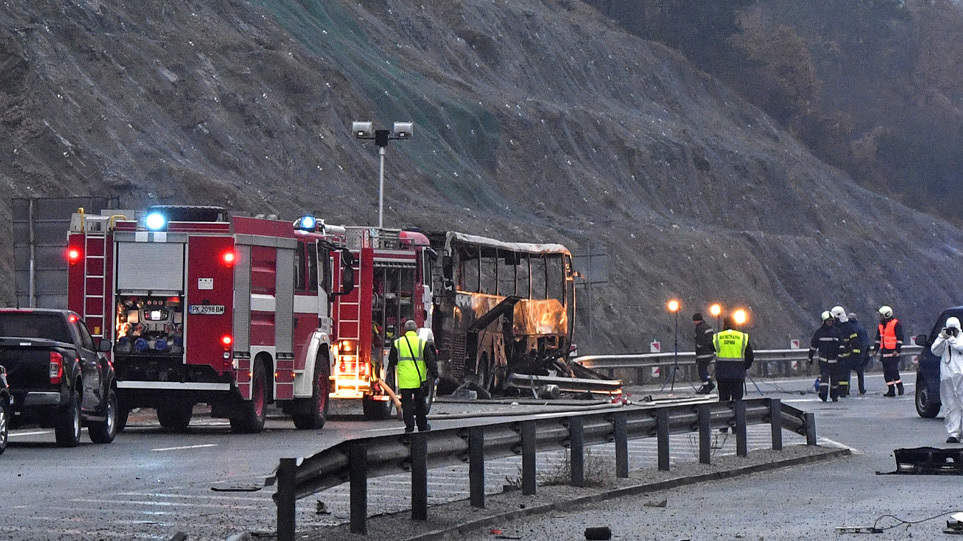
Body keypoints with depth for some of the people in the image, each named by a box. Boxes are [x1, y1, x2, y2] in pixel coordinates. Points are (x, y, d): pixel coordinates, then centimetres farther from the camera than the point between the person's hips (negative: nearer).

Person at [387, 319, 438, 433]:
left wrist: (390, 369, 33)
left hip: (404, 380, 0)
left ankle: (409, 427, 0)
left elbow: (392, 361, 13)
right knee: (420, 403, 13)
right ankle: (422, 426, 22)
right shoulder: (422, 343, -2)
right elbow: (430, 361, -3)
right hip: (419, 380, 0)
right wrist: (435, 375, 3)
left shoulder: (397, 343, 2)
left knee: (407, 404, 4)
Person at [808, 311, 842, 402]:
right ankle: (823, 393, -24)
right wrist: (810, 357, 11)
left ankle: (834, 395, 20)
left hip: (834, 359, 2)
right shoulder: (819, 332, 4)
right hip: (823, 358, -2)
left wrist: (840, 355, -5)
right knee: (824, 375, -16)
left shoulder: (836, 331, 6)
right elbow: (813, 345, 10)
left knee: (834, 377, 7)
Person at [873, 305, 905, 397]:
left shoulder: (896, 324, -7)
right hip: (884, 353, 8)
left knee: (893, 370, -13)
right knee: (886, 372, 6)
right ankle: (891, 390, 9)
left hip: (893, 352, -8)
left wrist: (897, 350, -16)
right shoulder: (881, 325, 17)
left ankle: (899, 387, -4)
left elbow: (900, 338, -10)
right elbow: (878, 339, 24)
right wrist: (875, 349, 17)